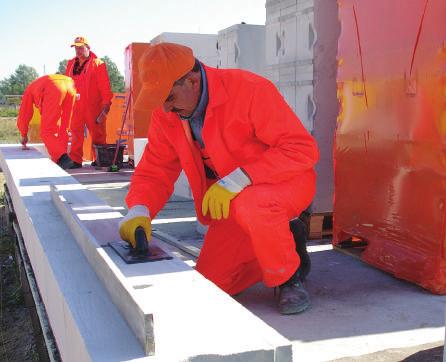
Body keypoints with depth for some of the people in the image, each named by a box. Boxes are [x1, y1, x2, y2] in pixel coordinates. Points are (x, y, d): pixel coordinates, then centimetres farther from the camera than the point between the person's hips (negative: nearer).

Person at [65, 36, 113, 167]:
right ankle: (75, 160, 10)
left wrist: (106, 106, -13)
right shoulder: (71, 64, 12)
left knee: (97, 134, 4)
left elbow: (105, 87, -8)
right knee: (76, 134, 5)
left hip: (93, 107, -4)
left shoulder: (98, 64, -4)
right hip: (75, 106, 5)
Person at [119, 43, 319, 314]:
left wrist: (237, 180, -35)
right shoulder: (166, 114, -5)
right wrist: (139, 211, -23)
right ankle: (281, 237, 19)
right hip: (235, 202, 6)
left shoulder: (250, 90, -24)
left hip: (286, 180, -6)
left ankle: (289, 278, -11)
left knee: (252, 205, -41)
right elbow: (154, 171, -1)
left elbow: (303, 149, -27)